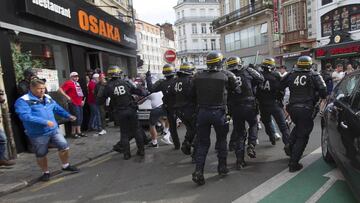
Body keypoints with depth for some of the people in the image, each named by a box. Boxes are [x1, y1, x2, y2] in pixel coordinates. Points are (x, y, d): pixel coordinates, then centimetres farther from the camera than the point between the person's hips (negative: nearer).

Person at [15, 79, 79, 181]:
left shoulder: (47, 98, 7)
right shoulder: (23, 101, -14)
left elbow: (57, 108, 21)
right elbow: (25, 116, -27)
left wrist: (68, 115, 10)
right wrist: (45, 122, -30)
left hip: (54, 130, 5)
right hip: (38, 134, -5)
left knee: (64, 147, 8)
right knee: (41, 154, 11)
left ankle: (66, 166, 30)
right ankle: (46, 172, 32)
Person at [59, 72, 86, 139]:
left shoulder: (77, 83, 18)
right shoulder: (68, 83, -8)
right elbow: (60, 89, -16)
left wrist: (82, 100, 21)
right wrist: (67, 96, -18)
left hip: (79, 103, 9)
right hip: (73, 103, -9)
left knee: (80, 118, 11)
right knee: (76, 118, -8)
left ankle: (79, 132, 19)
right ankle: (73, 133, 2)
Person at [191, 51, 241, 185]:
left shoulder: (198, 77, 0)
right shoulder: (226, 75, -6)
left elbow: (194, 94, 8)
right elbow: (238, 90, 0)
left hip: (202, 112, 2)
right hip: (219, 112, -1)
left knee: (202, 143, 9)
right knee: (221, 140, 19)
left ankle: (198, 171, 1)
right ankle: (222, 167, 27)